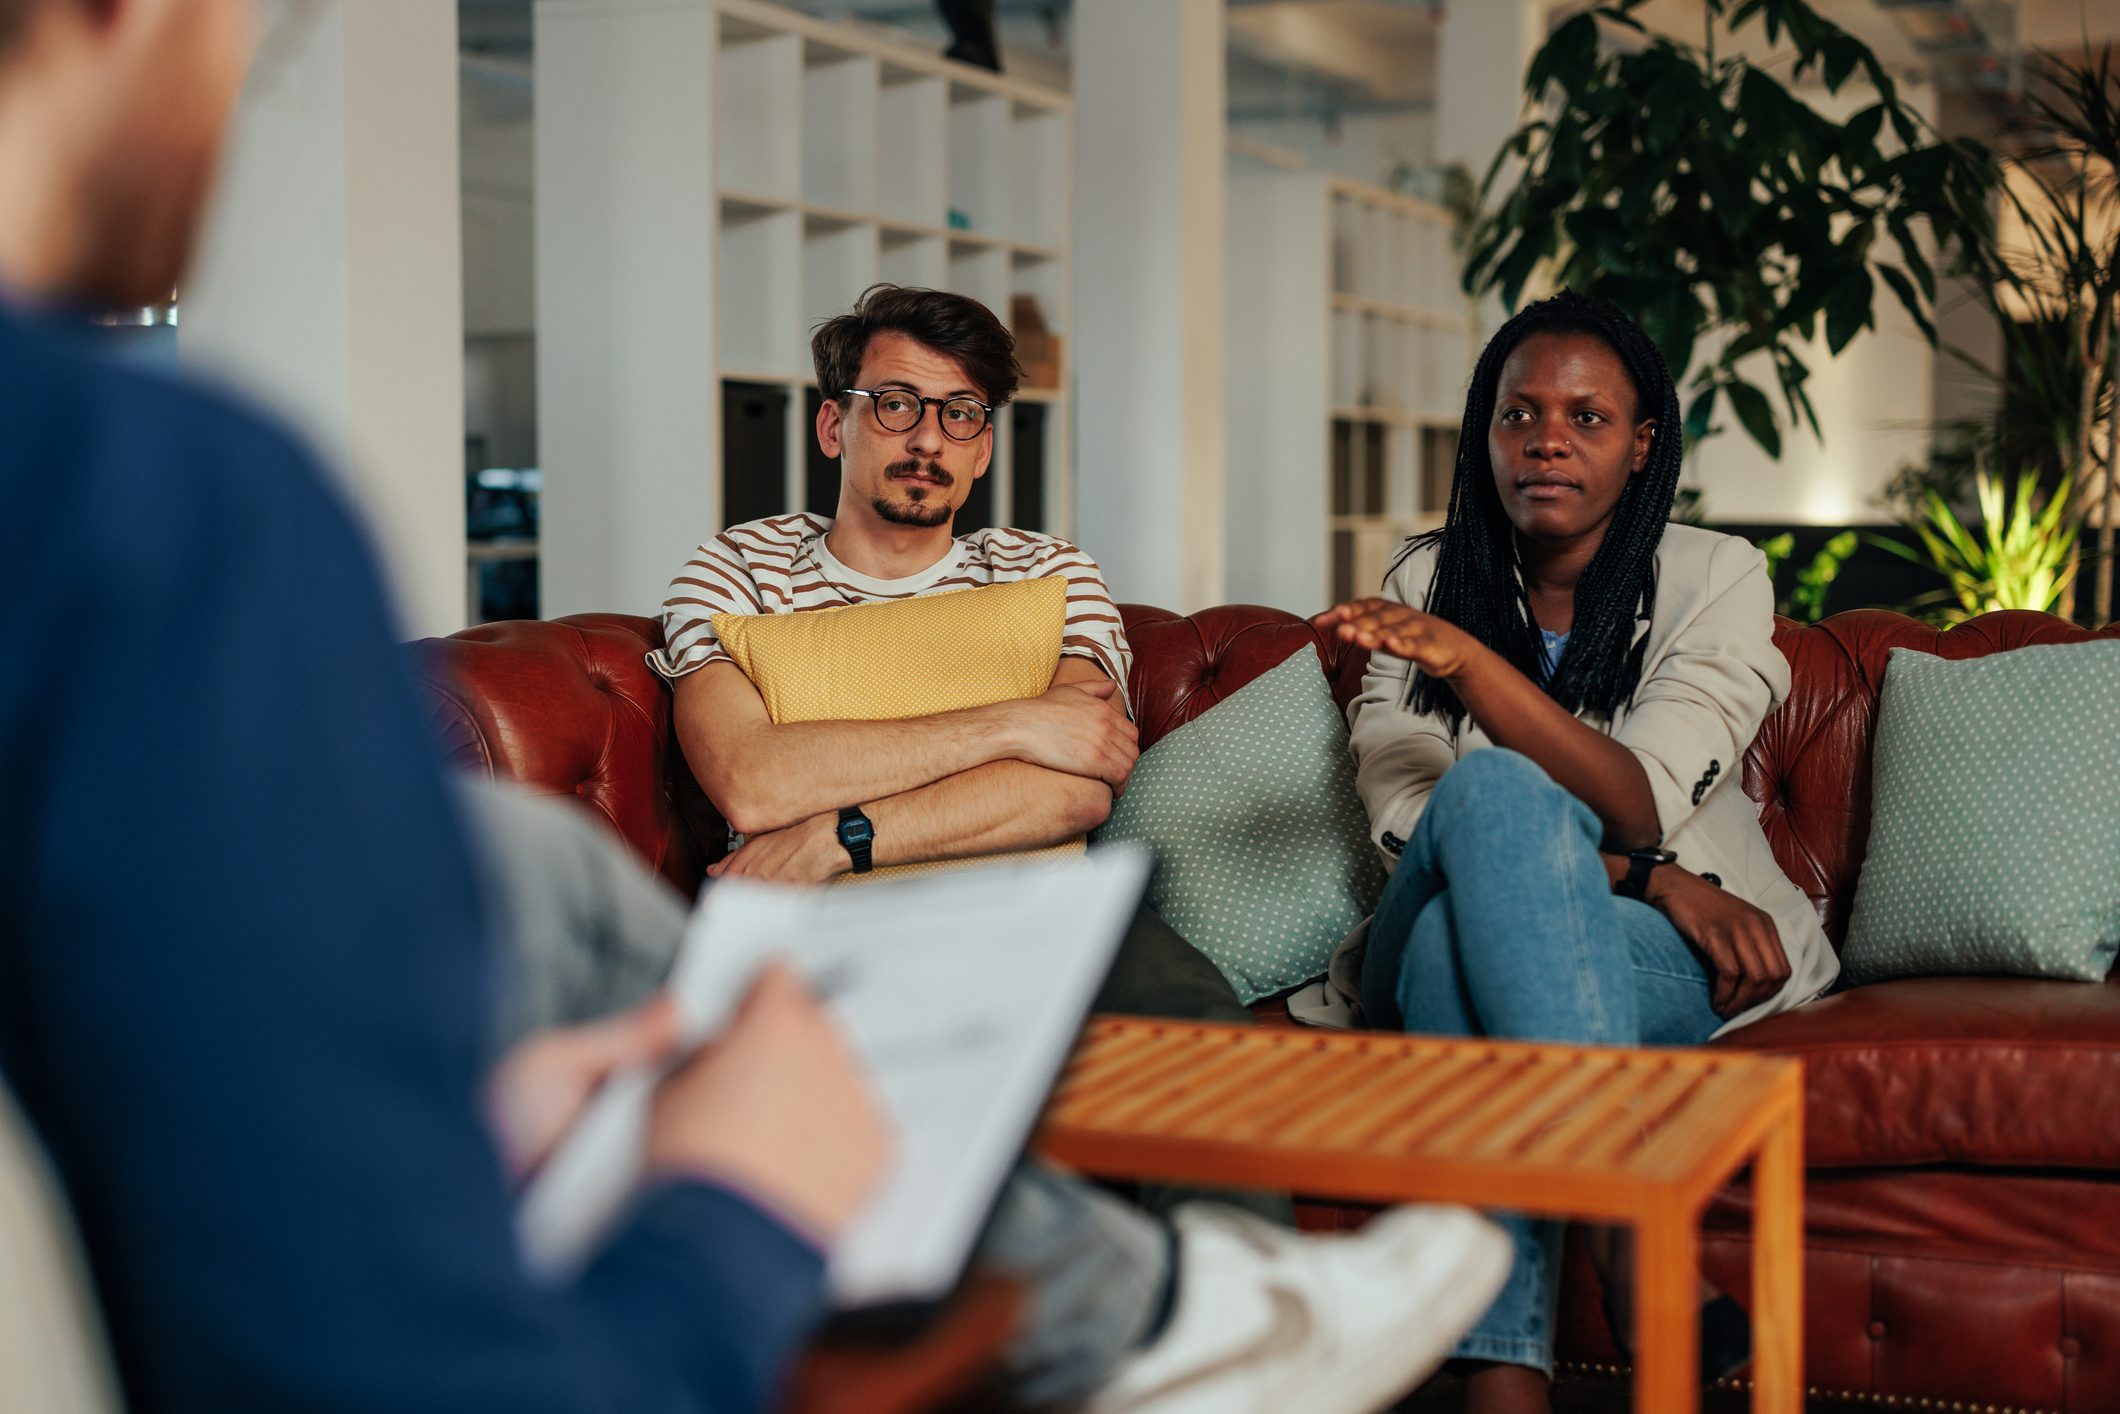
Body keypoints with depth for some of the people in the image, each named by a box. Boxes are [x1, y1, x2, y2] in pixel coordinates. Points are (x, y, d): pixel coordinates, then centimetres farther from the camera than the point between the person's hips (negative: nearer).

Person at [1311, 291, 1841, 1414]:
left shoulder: (1715, 579, 1)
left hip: (1686, 960, -2)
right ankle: (1627, 1224, -42)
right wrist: (1649, 879, -18)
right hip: (1435, 947, 2)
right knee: (1489, 790, -34)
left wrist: (1466, 659, -30)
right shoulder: (1425, 583, 7)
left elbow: (1640, 806, -16)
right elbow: (1407, 824, -7)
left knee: (1461, 934, -35)